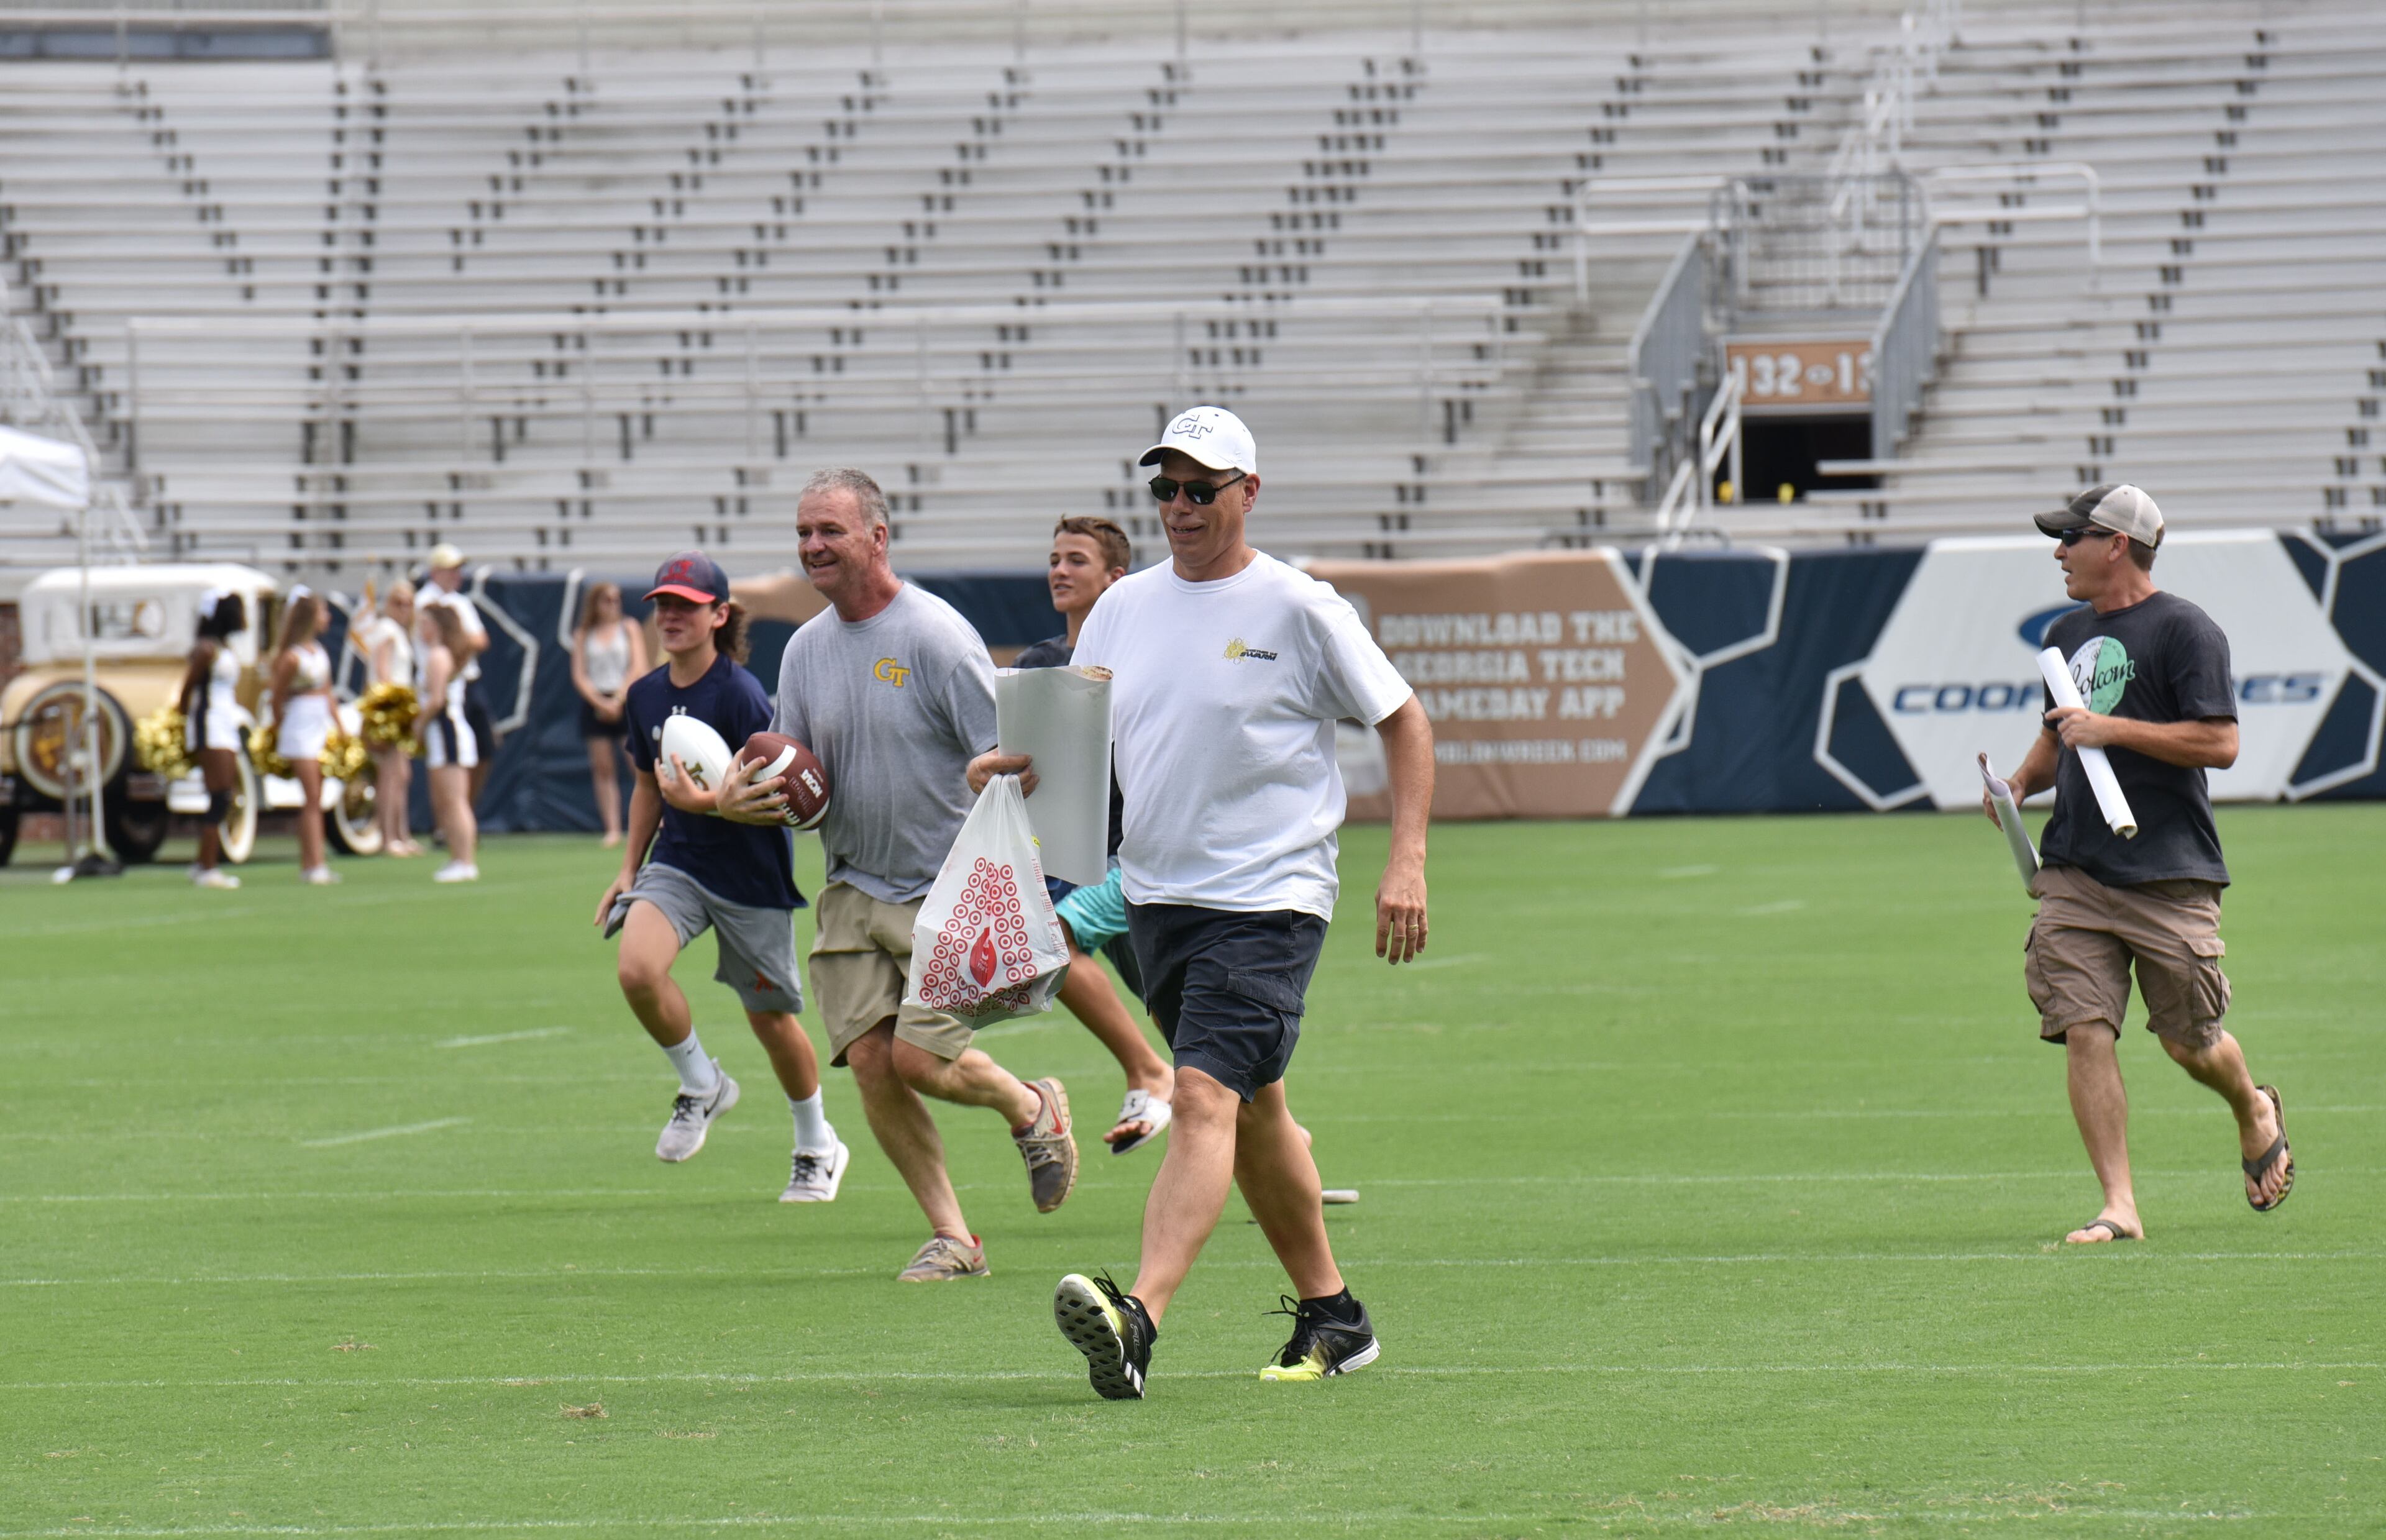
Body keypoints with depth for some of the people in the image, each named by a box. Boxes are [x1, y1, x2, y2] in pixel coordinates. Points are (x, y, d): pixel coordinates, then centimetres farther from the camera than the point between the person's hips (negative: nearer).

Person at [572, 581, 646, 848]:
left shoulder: (629, 630, 6)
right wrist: (599, 702, -10)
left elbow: (638, 669, -1)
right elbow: (579, 676, 4)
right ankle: (612, 829, 0)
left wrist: (618, 700, -11)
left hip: (627, 702, -2)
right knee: (603, 769, -1)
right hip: (596, 703, 2)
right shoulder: (583, 636, 10)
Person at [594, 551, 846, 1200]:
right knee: (636, 969, -24)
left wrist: (703, 800, -33)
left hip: (749, 873, -5)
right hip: (676, 862, 5)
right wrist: (629, 868, 18)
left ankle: (817, 1146, 30)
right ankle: (701, 1085, 1)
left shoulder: (741, 696, -16)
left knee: (770, 1017, 8)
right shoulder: (646, 696, 3)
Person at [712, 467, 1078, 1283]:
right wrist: (747, 797, -12)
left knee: (918, 1057, -14)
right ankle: (952, 1236, 7)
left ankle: (1029, 1107, 18)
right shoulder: (806, 648, 7)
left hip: (949, 888, -6)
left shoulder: (936, 637, -14)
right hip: (853, 890, 6)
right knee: (869, 1058, -5)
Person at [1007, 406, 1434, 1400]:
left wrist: (1406, 862, -9)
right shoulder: (1124, 608, 10)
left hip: (1268, 899, -7)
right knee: (1252, 1112, 16)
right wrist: (1018, 764, -9)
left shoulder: (1299, 608, -6)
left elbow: (1404, 722, 0)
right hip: (1157, 897, 7)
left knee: (1205, 1098, -21)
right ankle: (1330, 1317, 29)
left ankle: (1139, 1319, -36)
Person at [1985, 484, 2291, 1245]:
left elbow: (2220, 744, -13)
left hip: (2171, 876, -6)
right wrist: (2019, 783, 8)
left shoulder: (2184, 630, -7)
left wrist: (2112, 729, -17)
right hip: (2075, 872, 6)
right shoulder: (2068, 635, 17)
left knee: (2190, 1043, 3)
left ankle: (2254, 1111, 36)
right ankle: (2119, 1206, -7)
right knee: (2085, 1032, -8)